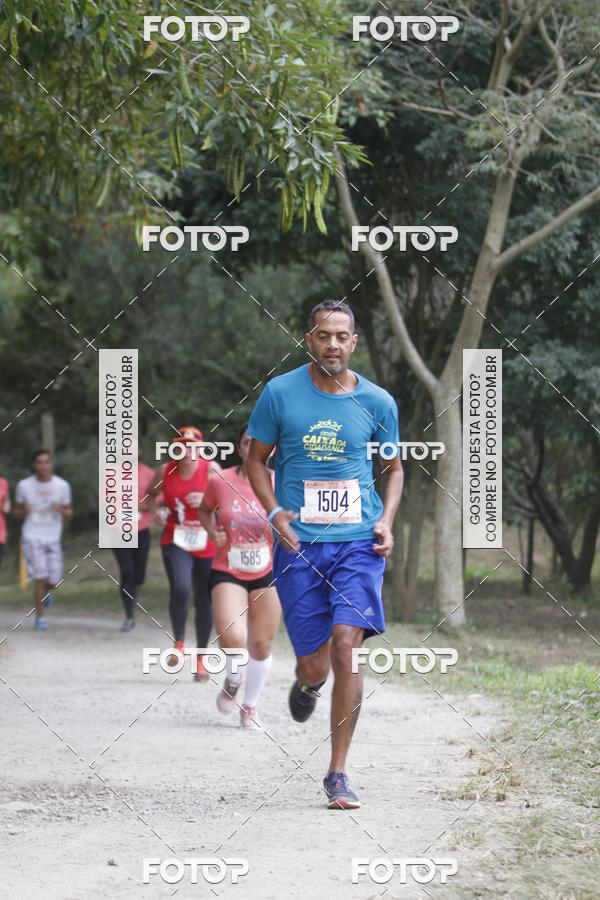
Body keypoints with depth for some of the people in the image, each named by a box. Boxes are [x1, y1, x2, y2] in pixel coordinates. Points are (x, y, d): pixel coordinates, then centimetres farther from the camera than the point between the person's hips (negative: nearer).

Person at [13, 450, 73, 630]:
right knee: (40, 578, -12)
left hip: (53, 539, 2)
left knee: (54, 581, -1)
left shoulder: (62, 485, -1)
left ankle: (45, 591, 37)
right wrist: (23, 512, -15)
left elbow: (68, 515, 7)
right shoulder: (24, 485, -3)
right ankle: (40, 617, 4)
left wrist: (61, 510, -17)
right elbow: (16, 512, 9)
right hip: (32, 538, -2)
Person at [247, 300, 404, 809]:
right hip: (299, 544, 0)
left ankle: (338, 773, -6)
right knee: (314, 663, 0)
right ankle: (307, 684, 42)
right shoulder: (280, 394, 0)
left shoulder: (377, 403, 3)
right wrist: (275, 512, -5)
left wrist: (387, 521, 1)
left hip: (358, 542, 0)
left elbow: (394, 467, 17)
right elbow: (256, 458, 11)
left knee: (346, 646, -15)